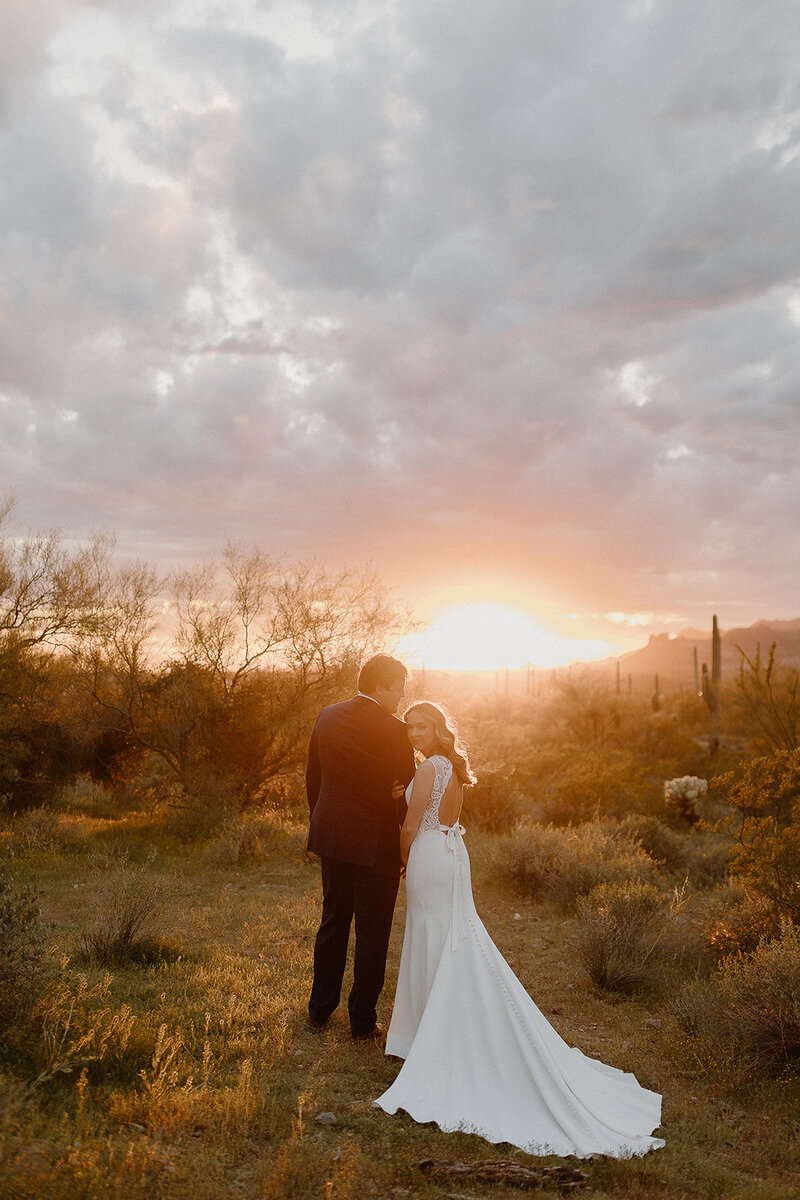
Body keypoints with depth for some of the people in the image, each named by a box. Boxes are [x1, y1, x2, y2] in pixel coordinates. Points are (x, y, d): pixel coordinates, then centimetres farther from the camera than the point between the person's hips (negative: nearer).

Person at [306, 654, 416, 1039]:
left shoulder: (327, 717, 0)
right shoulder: (393, 731, -17)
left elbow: (312, 776, 8)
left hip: (331, 838, 6)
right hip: (375, 844, -5)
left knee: (332, 924, 20)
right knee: (372, 935, 9)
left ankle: (320, 1008, 32)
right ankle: (362, 1020, 20)